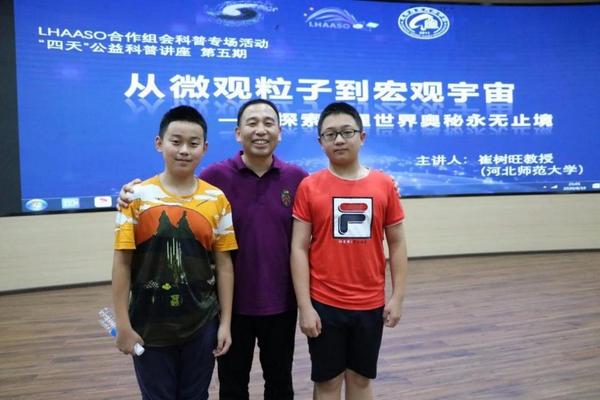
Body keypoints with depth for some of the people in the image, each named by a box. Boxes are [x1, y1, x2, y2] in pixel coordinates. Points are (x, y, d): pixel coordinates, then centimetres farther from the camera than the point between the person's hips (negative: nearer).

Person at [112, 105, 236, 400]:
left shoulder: (217, 200, -3)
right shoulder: (137, 196, -7)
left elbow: (224, 264, 0)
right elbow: (122, 263, -5)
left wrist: (225, 322, 0)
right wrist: (123, 325, -6)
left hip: (202, 324, 2)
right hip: (149, 326, -1)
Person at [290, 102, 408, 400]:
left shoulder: (384, 185, -2)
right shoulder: (309, 187, -6)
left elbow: (397, 244, 4)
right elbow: (299, 249, -6)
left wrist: (397, 297, 0)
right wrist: (304, 307, -9)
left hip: (371, 304, 2)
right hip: (324, 305, -1)